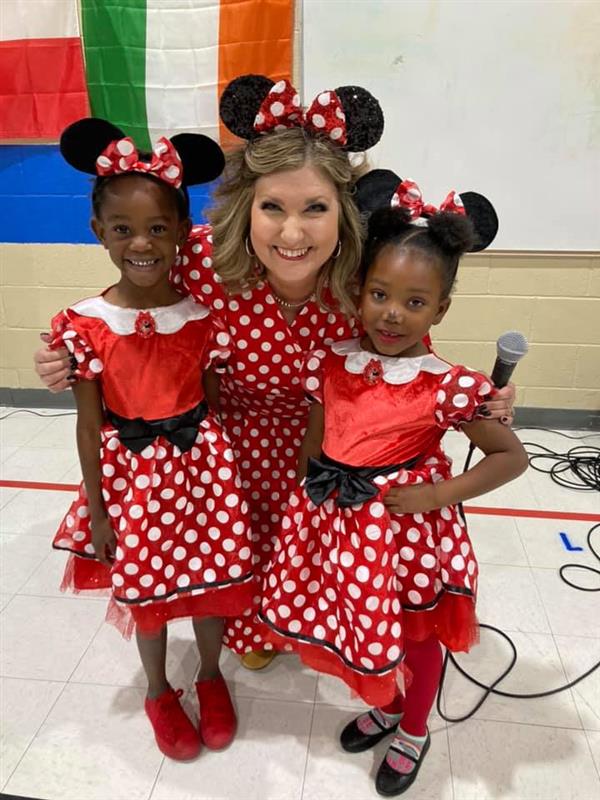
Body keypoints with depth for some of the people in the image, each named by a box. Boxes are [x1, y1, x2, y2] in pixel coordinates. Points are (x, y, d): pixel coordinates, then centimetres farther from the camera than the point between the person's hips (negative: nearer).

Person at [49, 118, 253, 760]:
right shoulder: (86, 324, -12)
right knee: (145, 590, 18)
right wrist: (96, 510, -2)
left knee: (210, 581, 16)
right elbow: (88, 426, -6)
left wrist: (225, 475, 3)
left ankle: (211, 677, 47)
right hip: (132, 473, -1)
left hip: (200, 465, 1)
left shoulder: (203, 315, -9)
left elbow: (214, 400, -1)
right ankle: (159, 693, 46)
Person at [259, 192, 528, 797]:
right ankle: (385, 706, 56)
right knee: (357, 625, 24)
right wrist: (309, 507, 6)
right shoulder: (330, 364, -7)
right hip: (335, 521, 4)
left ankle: (414, 731, 51)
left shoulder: (447, 386, -19)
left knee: (416, 633, 20)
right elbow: (311, 448, 4)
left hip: (408, 527, -4)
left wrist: (436, 495, -18)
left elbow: (511, 457, -10)